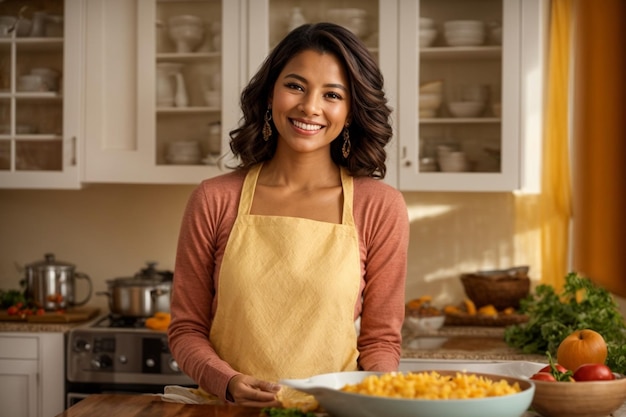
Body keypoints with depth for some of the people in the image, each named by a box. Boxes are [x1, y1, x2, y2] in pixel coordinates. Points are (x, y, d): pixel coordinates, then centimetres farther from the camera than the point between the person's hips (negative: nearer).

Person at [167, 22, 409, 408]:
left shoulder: (380, 207, -1)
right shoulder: (214, 201, 1)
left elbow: (381, 337, 6)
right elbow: (187, 329, 6)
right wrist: (228, 383, -11)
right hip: (228, 407, 0)